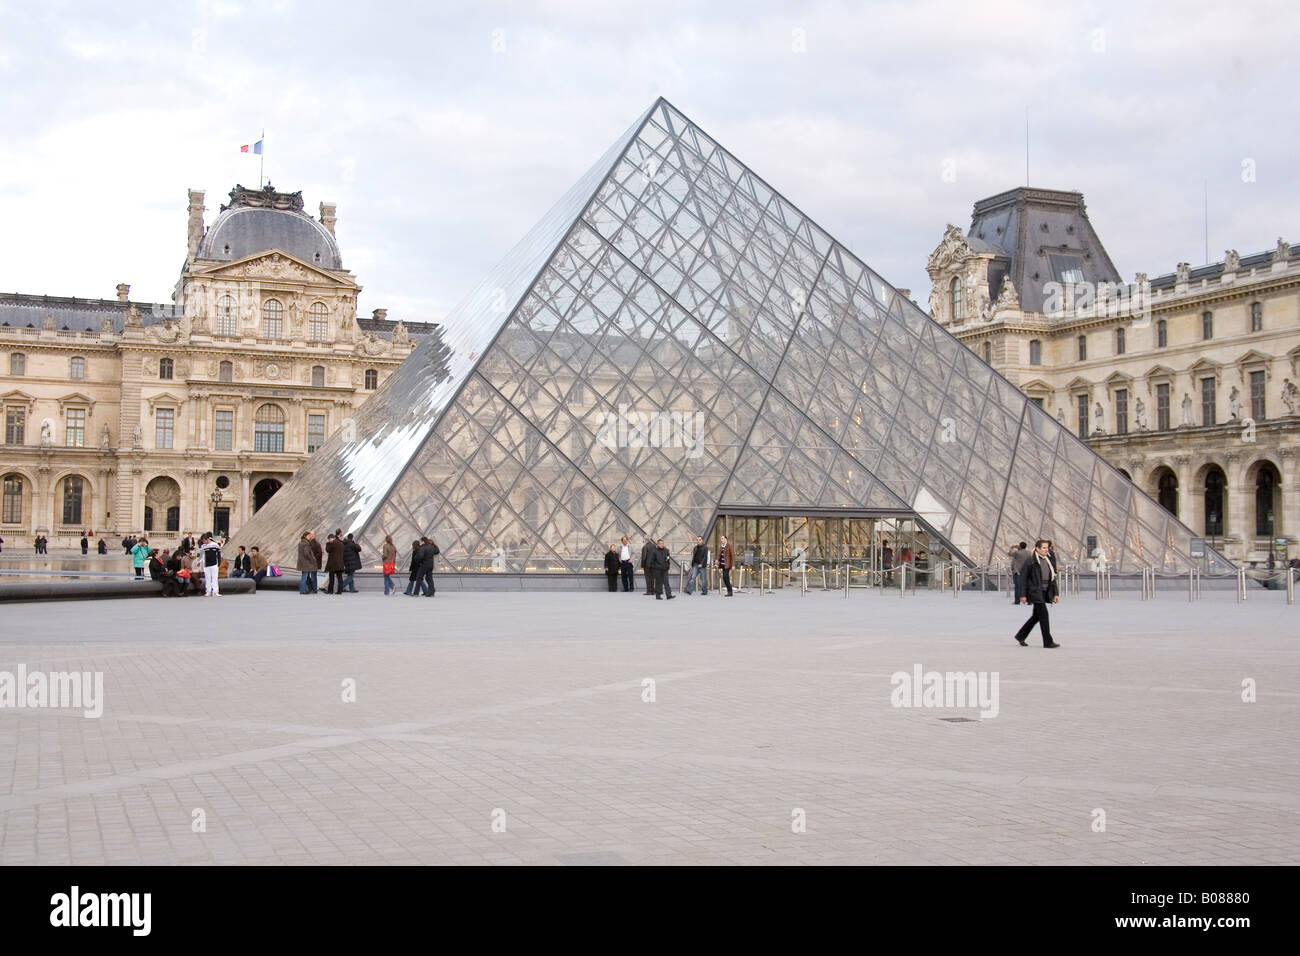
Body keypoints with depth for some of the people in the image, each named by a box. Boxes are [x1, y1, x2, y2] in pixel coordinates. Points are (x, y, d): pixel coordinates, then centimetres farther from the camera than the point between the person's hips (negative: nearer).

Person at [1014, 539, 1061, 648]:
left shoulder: (1048, 560, 11)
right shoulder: (1031, 561, -10)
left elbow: (1053, 578, 16)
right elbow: (1023, 578, -10)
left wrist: (1055, 593, 10)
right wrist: (1023, 595, -12)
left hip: (1045, 592, 8)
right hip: (1035, 592, -8)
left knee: (1037, 616, 13)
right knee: (1044, 615, -10)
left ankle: (1020, 636, 27)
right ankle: (1048, 642, -5)